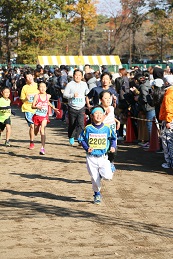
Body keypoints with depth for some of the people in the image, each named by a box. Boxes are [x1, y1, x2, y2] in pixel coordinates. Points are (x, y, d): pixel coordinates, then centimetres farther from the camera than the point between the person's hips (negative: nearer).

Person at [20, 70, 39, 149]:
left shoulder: (37, 86, 5)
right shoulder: (25, 87, 1)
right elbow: (22, 100, 4)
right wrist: (26, 99, -16)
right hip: (28, 109, -2)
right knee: (32, 126, -10)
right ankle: (31, 142, 2)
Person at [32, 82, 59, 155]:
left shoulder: (48, 96, 2)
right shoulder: (37, 96, -7)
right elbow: (32, 106, -11)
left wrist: (53, 108, 19)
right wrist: (37, 107, -31)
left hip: (44, 116, 0)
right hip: (37, 115, 0)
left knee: (42, 130, -22)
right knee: (35, 133, 14)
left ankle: (43, 148, -25)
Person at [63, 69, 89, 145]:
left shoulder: (84, 84, 10)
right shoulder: (70, 84, -1)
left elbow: (87, 93, 26)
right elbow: (64, 94, -6)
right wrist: (72, 95, -20)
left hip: (81, 108, 1)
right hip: (72, 108, -1)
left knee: (80, 124, -15)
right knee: (72, 124, 10)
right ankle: (71, 137, 30)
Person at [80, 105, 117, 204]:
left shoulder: (107, 128, 0)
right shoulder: (88, 129, -4)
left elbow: (113, 138, 14)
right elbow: (82, 139, 5)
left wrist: (113, 146, -2)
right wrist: (87, 148, -10)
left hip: (103, 157, 0)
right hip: (91, 158, 0)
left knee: (108, 176, -14)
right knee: (94, 178, 4)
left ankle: (102, 173, 21)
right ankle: (97, 194, 27)